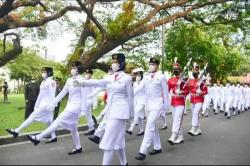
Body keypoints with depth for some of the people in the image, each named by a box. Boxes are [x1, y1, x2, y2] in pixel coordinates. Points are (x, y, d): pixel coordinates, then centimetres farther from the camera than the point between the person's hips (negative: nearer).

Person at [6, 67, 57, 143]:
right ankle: (53, 137, 15)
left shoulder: (51, 81, -12)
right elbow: (40, 95, 19)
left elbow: (52, 95, -16)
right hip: (43, 103, 10)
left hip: (47, 104, -10)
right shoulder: (44, 82, 16)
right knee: (48, 121, 10)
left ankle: (17, 131, -3)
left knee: (33, 116, -7)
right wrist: (36, 105, 19)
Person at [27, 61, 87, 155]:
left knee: (58, 122, -8)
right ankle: (78, 148, 23)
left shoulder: (81, 80, -12)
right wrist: (52, 104, 11)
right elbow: (62, 94, 14)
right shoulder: (69, 80, 10)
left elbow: (84, 96, -14)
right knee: (72, 128, 12)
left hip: (76, 106, -8)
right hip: (70, 105, 8)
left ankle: (38, 138, -4)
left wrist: (83, 110, -17)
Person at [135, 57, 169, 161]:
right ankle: (157, 147, 28)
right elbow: (138, 88, 0)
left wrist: (166, 105, 0)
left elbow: (165, 91, -1)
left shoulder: (161, 77, -4)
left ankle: (142, 152, -14)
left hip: (157, 104, -6)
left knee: (149, 127, -14)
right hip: (147, 104, 6)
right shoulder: (146, 77, 9)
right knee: (153, 126, 14)